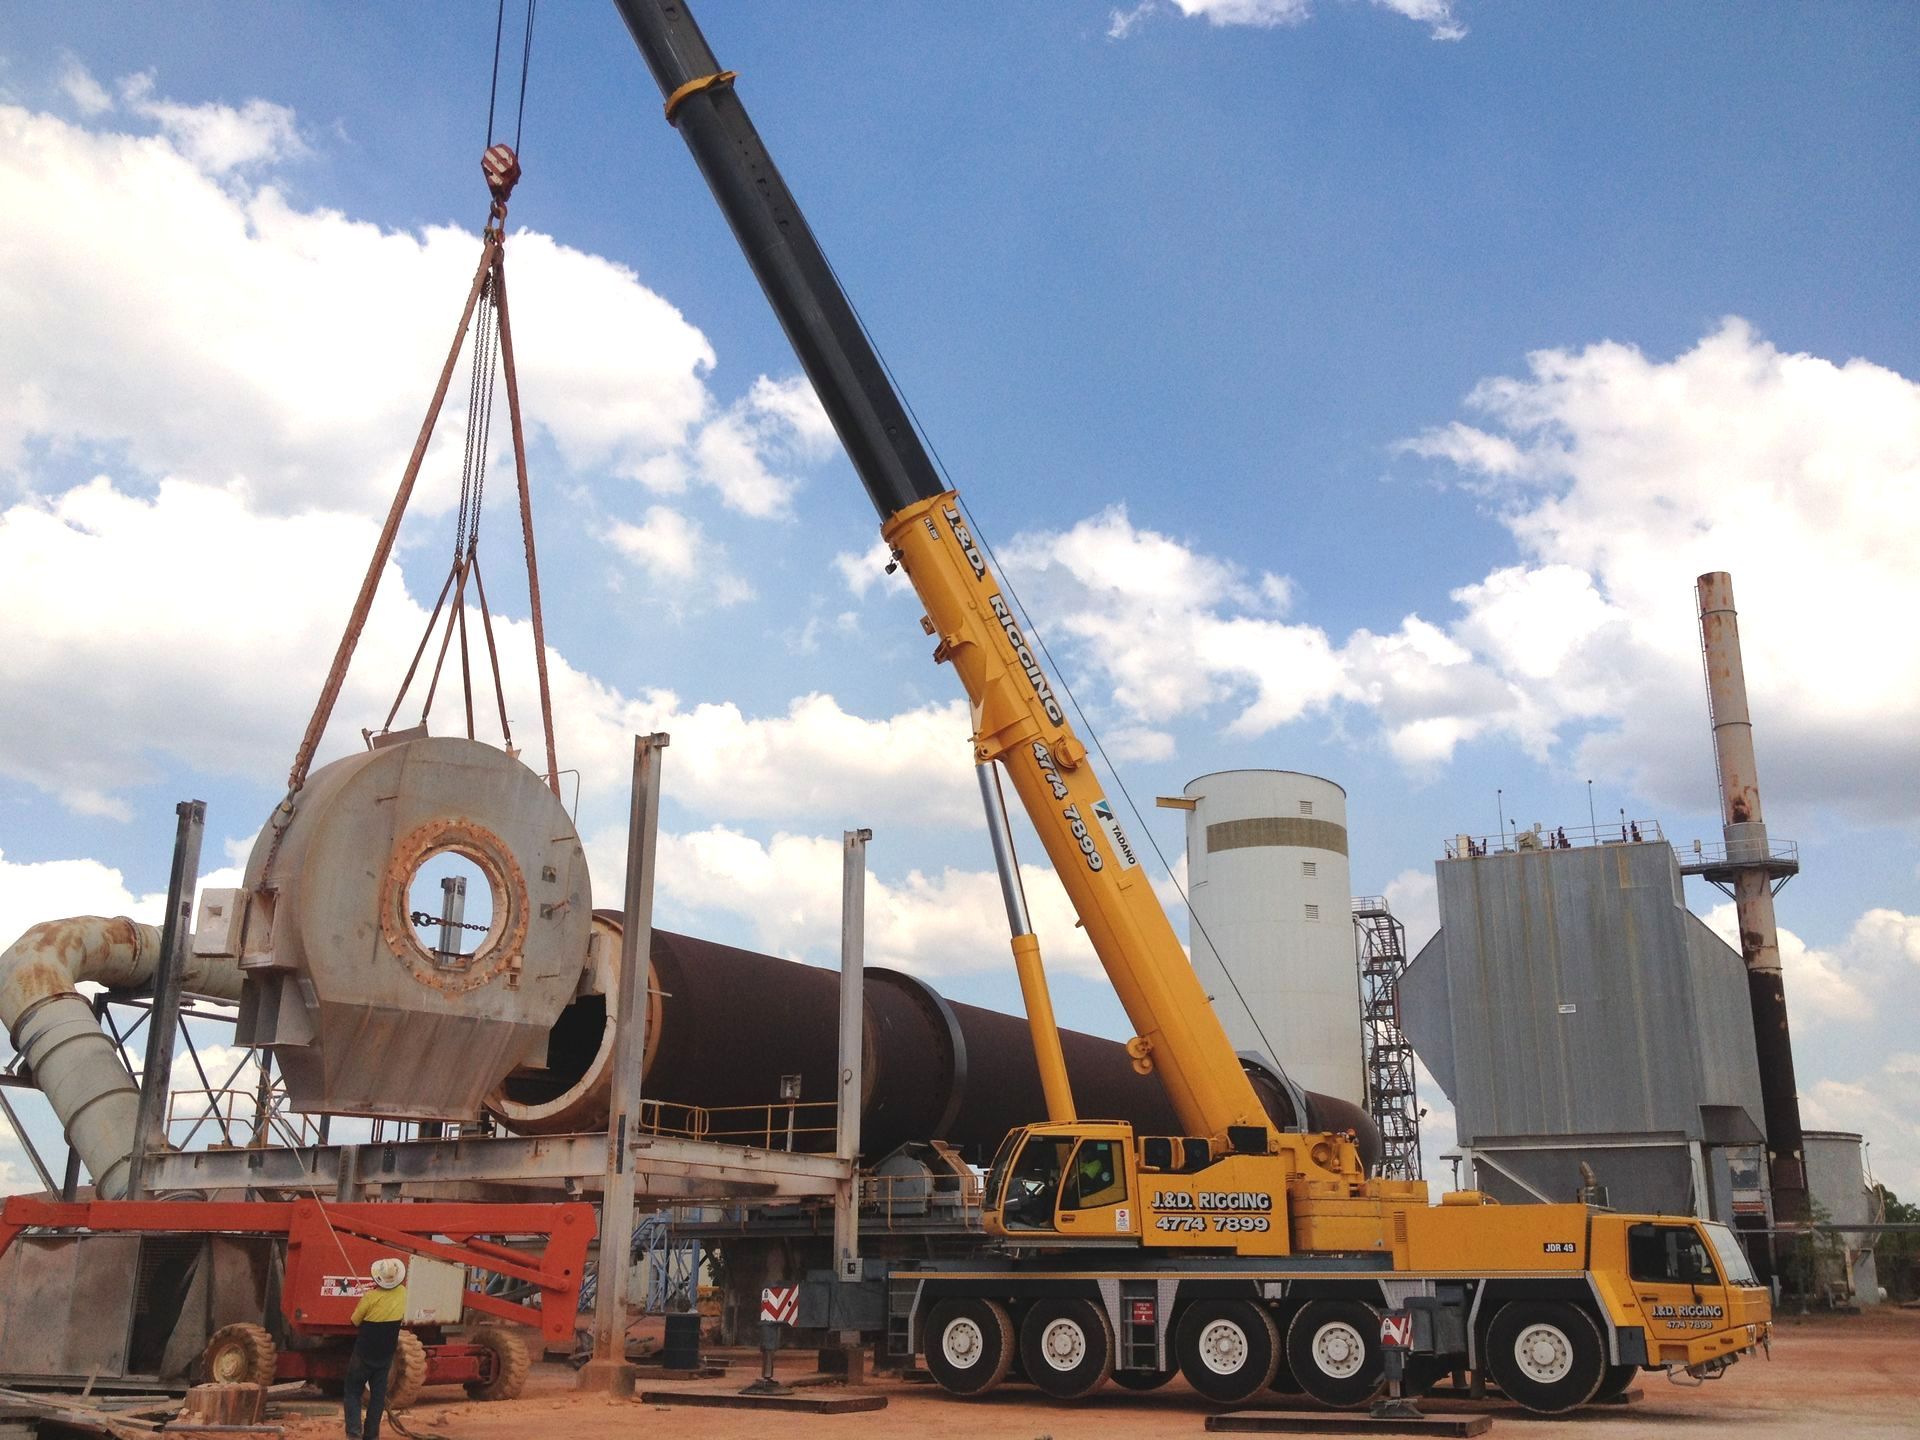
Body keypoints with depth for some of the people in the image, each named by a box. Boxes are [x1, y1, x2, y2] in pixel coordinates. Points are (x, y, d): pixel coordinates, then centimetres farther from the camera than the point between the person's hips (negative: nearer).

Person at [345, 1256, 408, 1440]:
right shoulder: (403, 1294, -7)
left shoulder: (371, 1297, -21)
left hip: (364, 1354, -4)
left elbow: (355, 1321, -5)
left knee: (353, 1392, 7)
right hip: (386, 1354, 4)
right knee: (378, 1395, 12)